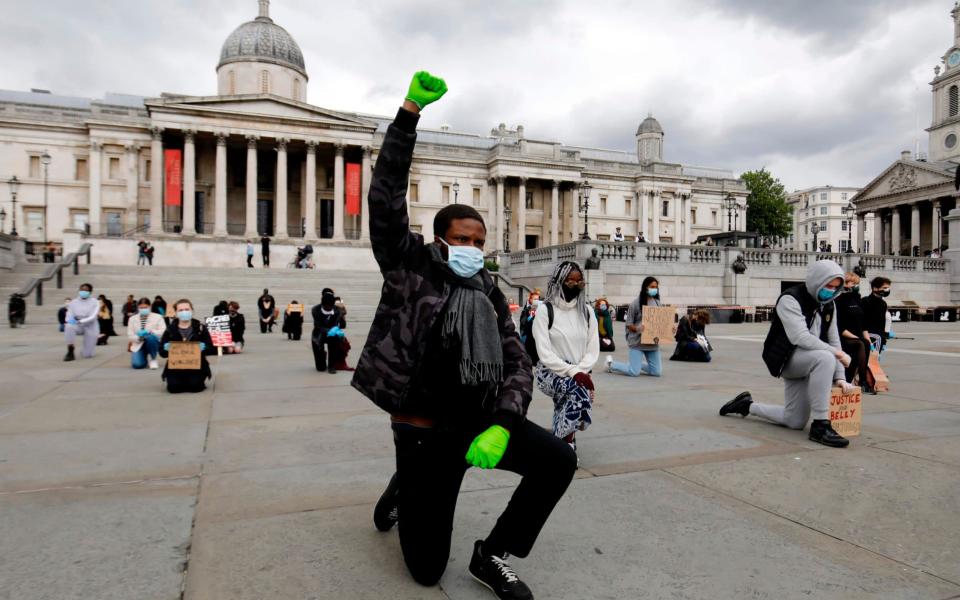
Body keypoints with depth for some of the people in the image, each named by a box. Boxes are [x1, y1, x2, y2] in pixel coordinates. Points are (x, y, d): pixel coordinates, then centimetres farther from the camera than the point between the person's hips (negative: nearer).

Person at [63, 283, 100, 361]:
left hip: (91, 328, -2)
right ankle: (70, 353, -26)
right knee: (69, 326, -37)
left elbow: (92, 317, -18)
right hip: (79, 326, 2)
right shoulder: (73, 302, -3)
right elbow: (69, 317, -3)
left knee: (87, 355, -5)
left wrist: (80, 321, -33)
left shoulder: (95, 302, -9)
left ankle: (87, 352, 36)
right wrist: (71, 320, -27)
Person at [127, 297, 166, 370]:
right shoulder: (132, 319, 5)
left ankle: (152, 359, -13)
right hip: (138, 345, 1)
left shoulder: (158, 317, 0)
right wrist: (139, 337, -22)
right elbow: (130, 336, 0)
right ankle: (145, 358, 16)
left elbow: (163, 332, -12)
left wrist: (149, 331, -27)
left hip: (153, 343, -1)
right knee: (137, 365, -24)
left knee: (150, 337, -38)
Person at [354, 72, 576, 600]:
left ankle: (491, 555, 6)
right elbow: (385, 196, -16)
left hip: (480, 419, 4)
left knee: (558, 461, -17)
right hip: (425, 431, -4)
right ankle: (403, 491, 36)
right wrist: (410, 110, -21)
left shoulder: (489, 293, 5)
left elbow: (516, 363, -1)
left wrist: (503, 424, -19)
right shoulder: (409, 266, -5)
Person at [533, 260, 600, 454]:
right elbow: (544, 353, -11)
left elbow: (593, 349, 5)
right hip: (551, 372, -5)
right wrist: (573, 372, -21)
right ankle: (567, 446, -18)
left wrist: (581, 371, -13)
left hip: (579, 374, 5)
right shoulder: (545, 311, -5)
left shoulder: (587, 312, 9)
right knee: (578, 390, -31)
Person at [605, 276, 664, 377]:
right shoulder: (636, 303, -8)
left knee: (656, 372, 5)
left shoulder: (657, 303, 7)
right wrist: (638, 329, -25)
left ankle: (636, 365, 32)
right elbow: (629, 324, -6)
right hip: (638, 341, -5)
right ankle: (611, 363, 19)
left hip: (653, 341, 6)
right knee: (634, 373, -7)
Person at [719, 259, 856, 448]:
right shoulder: (790, 299, -17)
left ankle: (747, 405, 30)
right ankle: (820, 426, -30)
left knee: (795, 422, 6)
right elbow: (800, 338, -28)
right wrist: (837, 353, -27)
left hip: (805, 362, 8)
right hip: (785, 358, -8)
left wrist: (839, 376, -5)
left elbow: (833, 340, 4)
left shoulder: (829, 305, 6)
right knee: (825, 358, -37)